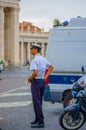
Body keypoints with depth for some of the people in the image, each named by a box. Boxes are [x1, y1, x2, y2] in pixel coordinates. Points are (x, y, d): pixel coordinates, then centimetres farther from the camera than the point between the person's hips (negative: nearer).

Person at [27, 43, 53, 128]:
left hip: (36, 82, -9)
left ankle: (40, 122, -4)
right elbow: (51, 67, 22)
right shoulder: (43, 59, 11)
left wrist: (30, 78, -10)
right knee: (39, 101, 17)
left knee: (36, 102, -4)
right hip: (42, 82, 9)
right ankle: (38, 119, 25)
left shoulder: (34, 60, -17)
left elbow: (35, 72, -28)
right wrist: (46, 76, 17)